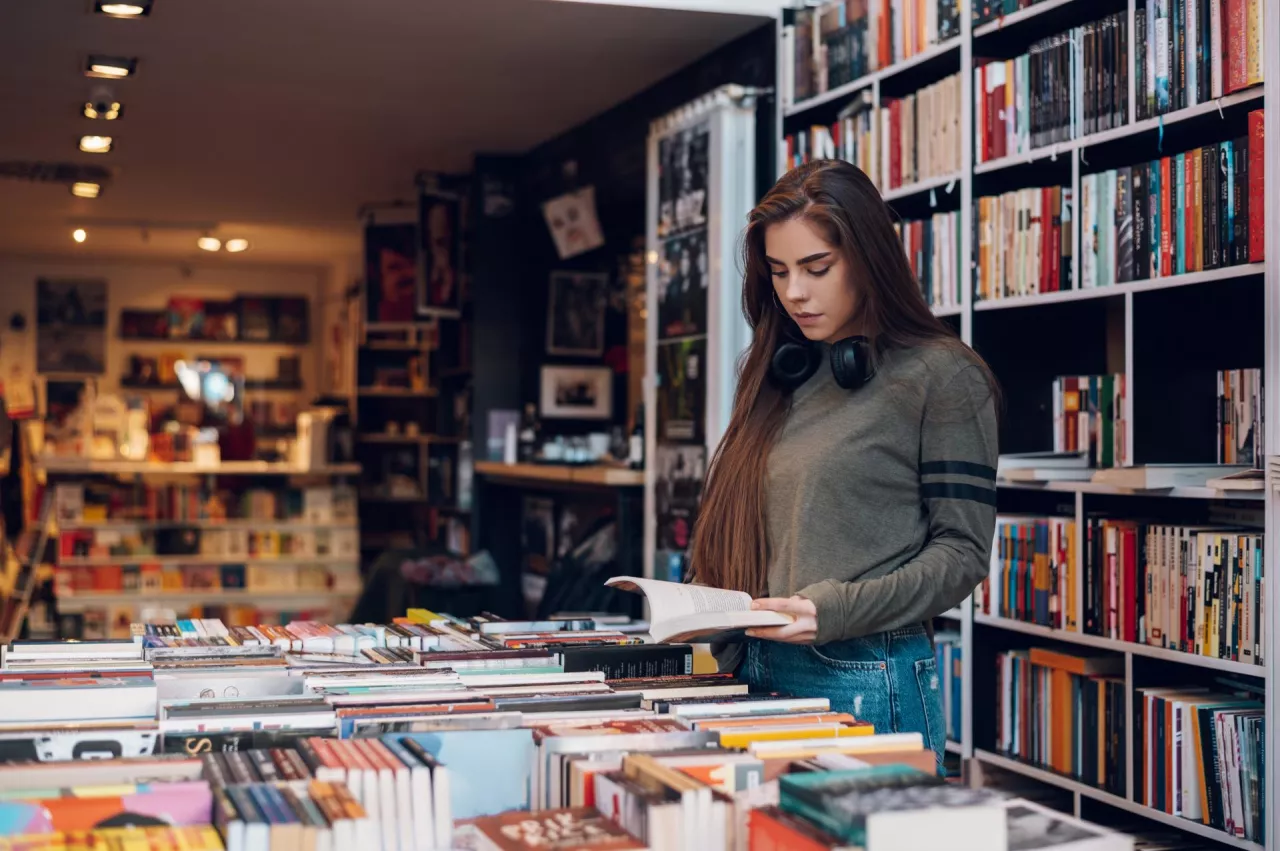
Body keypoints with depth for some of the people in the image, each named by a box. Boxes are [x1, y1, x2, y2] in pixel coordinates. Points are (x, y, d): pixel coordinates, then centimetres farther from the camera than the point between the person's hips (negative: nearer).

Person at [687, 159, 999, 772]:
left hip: (865, 682, -6)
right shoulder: (780, 376, 14)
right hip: (758, 674, 6)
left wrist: (836, 610, -20)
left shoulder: (940, 377, -5)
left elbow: (962, 551, -9)